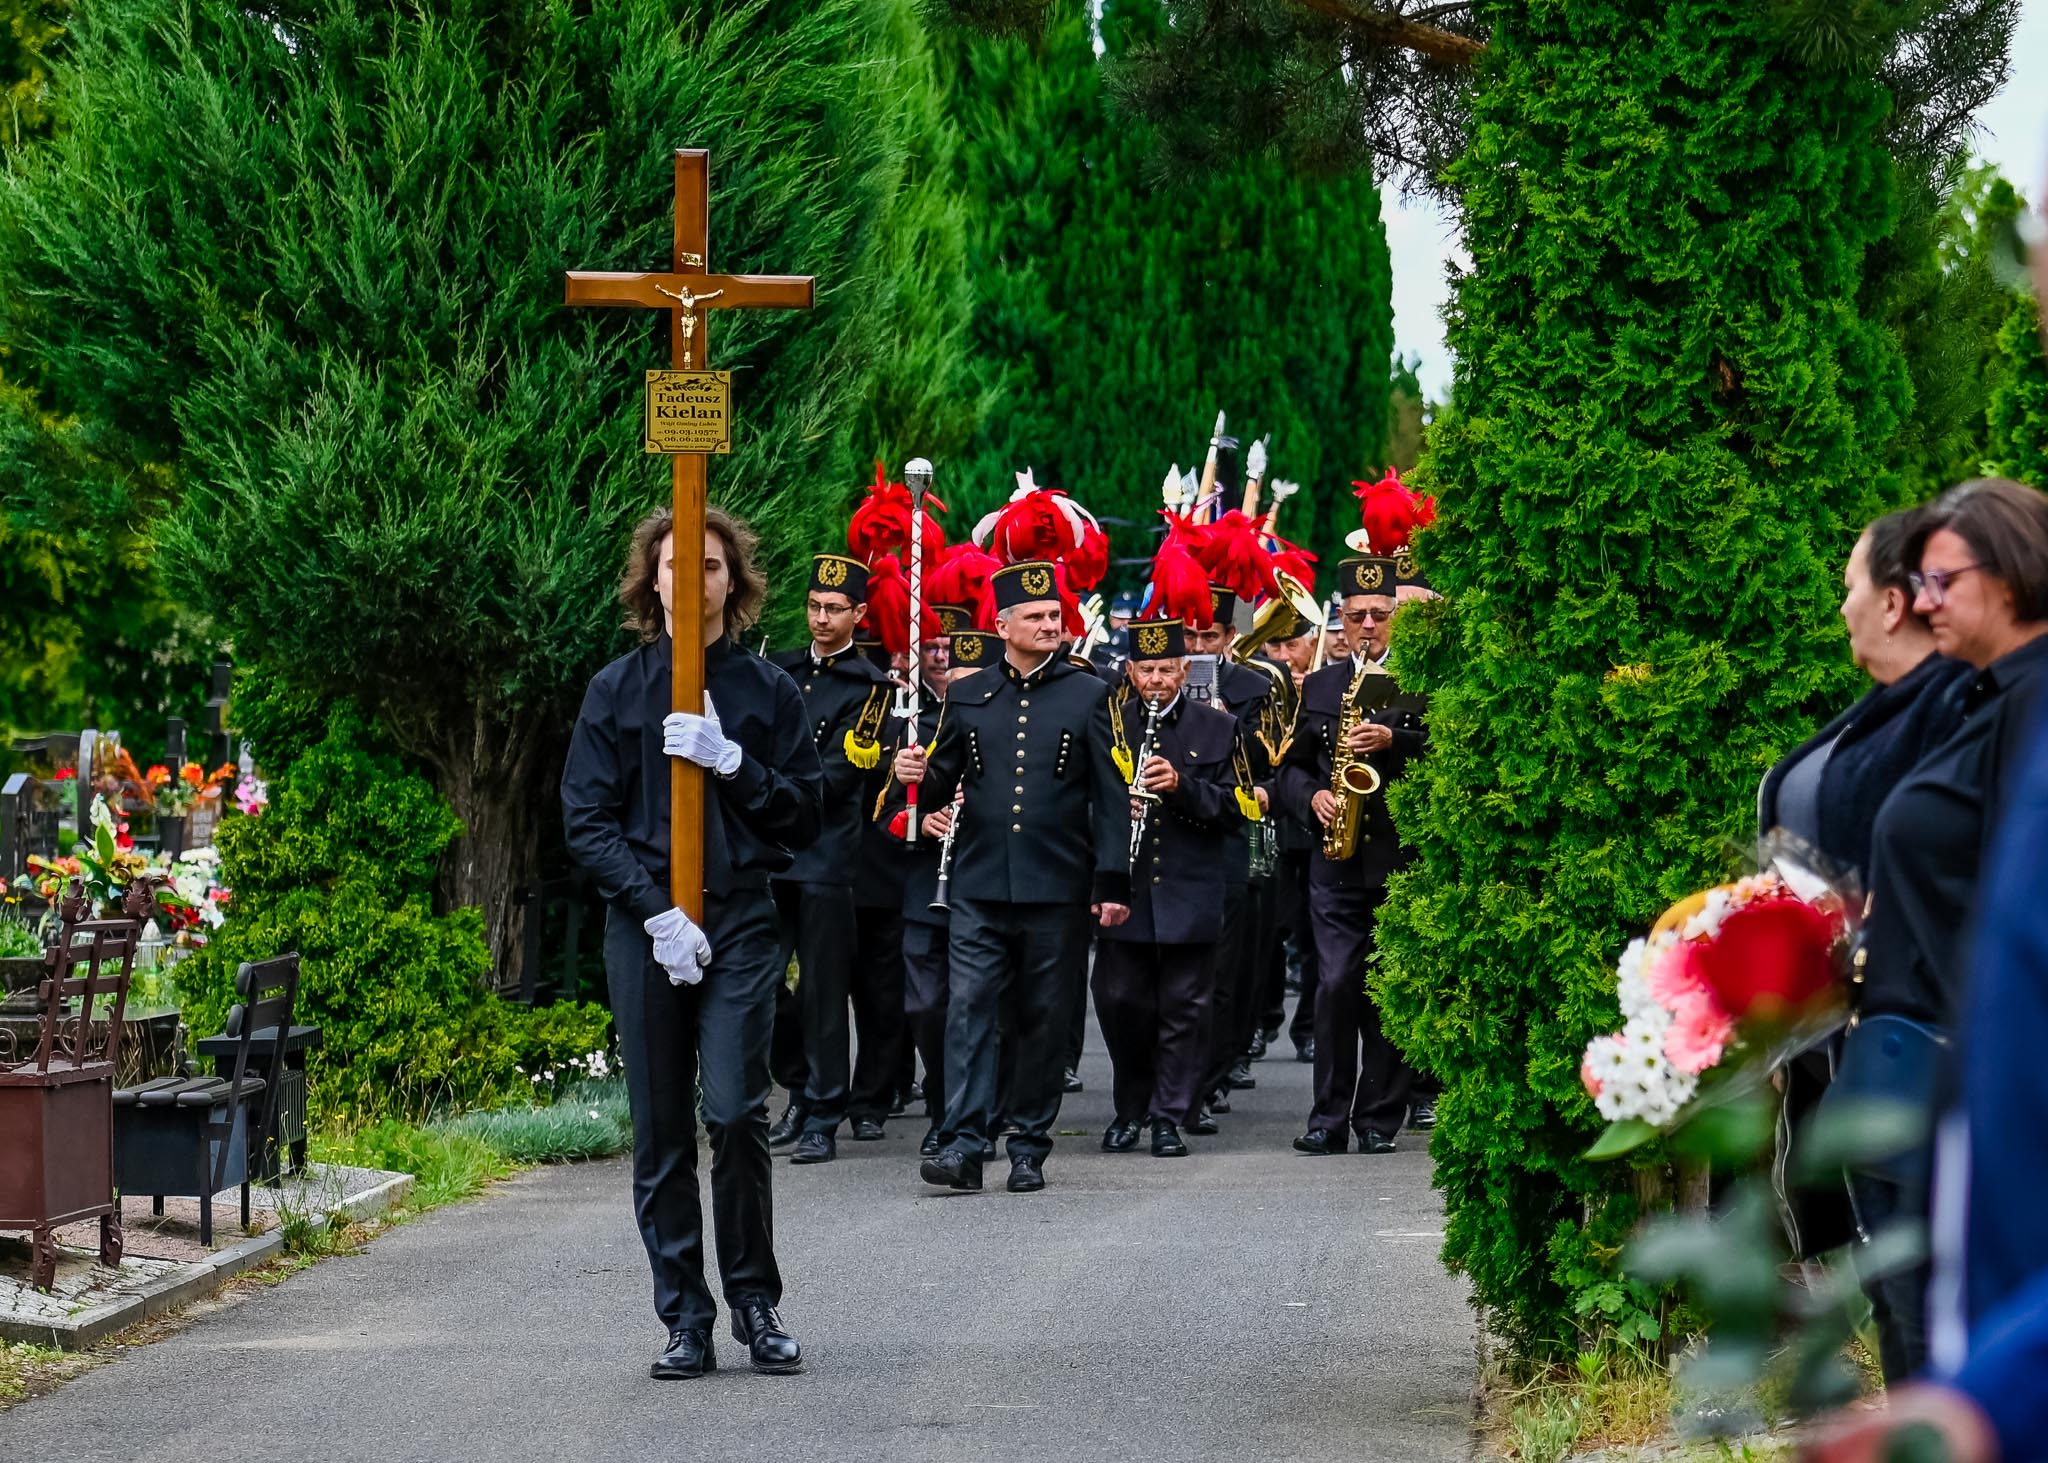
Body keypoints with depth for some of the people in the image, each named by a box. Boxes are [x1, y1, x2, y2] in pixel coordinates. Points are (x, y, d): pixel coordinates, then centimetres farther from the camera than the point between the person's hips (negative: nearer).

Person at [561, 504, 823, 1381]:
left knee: (736, 1113, -13)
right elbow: (586, 820, 1)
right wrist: (657, 913, -10)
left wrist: (731, 759, -10)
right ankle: (686, 1320, 8)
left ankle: (755, 1302, 2)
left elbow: (806, 815, 5)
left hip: (741, 922, -1)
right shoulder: (617, 690, 6)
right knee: (662, 1133, 2)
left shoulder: (766, 692, 8)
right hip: (644, 925, 1)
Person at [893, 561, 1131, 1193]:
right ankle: (963, 1143, -11)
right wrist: (918, 777, -11)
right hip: (980, 886, 1)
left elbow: (1111, 796, 1)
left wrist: (1112, 881, -6)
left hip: (1057, 888, -1)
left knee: (1042, 1019, 5)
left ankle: (1029, 1148, 13)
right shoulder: (967, 698, 9)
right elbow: (943, 785, 14)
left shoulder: (1088, 695, 4)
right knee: (970, 1008, -8)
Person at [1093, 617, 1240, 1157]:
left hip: (1189, 894, -1)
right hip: (1124, 890, 1)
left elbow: (1234, 809, 0)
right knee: (1120, 1002, 1)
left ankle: (1170, 1117, 7)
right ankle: (1129, 1109, 19)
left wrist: (1183, 786, -17)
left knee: (1183, 1007, 1)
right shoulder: (1107, 724, 7)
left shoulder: (1217, 729, 5)